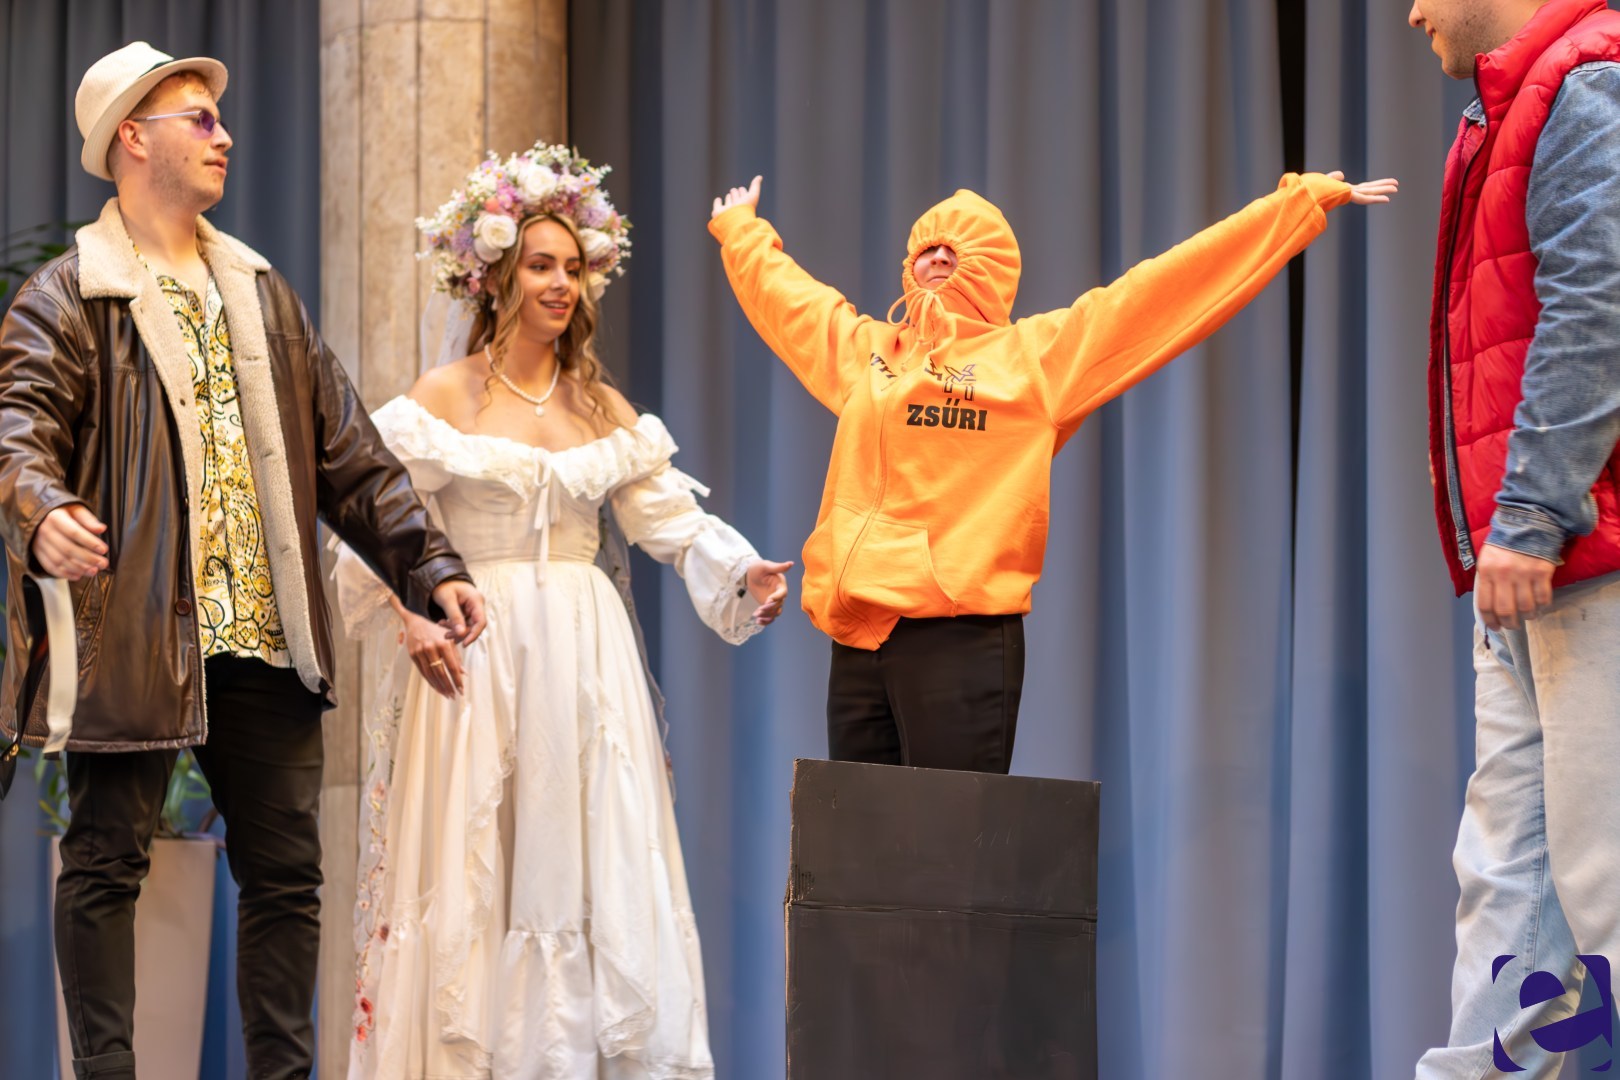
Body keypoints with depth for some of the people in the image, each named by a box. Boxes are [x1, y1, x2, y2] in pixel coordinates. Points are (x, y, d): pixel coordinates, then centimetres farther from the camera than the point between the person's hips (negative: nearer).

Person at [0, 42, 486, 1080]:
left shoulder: (262, 293, 17)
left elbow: (347, 452, 17)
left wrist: (430, 564, 9)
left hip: (267, 637, 6)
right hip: (133, 634, -6)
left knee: (286, 868, 6)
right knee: (108, 860, 0)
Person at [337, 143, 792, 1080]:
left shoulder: (606, 411, 12)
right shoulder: (443, 398, 1)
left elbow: (673, 521, 8)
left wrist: (742, 575, -10)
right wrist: (408, 619, -19)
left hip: (586, 660, 4)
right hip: (477, 659, -3)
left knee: (594, 870, 0)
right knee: (473, 872, -4)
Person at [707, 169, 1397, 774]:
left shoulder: (1039, 355, 6)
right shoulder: (862, 350, 20)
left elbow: (1169, 285, 5)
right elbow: (777, 287, 39)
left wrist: (1304, 203, 4)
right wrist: (739, 227, 56)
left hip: (963, 635, -5)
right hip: (858, 634, 5)